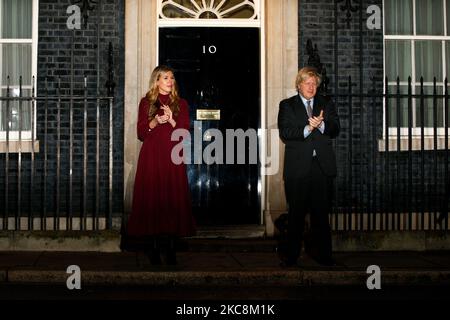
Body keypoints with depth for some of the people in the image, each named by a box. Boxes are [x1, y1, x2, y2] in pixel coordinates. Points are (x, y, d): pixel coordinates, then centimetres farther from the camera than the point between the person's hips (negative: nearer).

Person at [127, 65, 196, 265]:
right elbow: (141, 134, 4)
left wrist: (171, 120, -12)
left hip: (173, 158, 1)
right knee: (151, 198, -5)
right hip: (151, 157, 0)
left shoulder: (180, 104, 12)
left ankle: (171, 249, -2)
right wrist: (155, 122, -13)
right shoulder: (146, 103, 10)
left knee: (173, 198, -5)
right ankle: (153, 246, 2)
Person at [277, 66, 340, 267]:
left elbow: (335, 130, 6)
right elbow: (285, 134, -4)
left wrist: (321, 125, -14)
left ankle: (321, 252, 14)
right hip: (298, 166, -2)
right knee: (296, 212, 1)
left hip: (322, 165, 2)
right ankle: (291, 255, 8)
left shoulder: (327, 104, 16)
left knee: (321, 211, 5)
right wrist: (307, 128, -17)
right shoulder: (287, 105, 8)